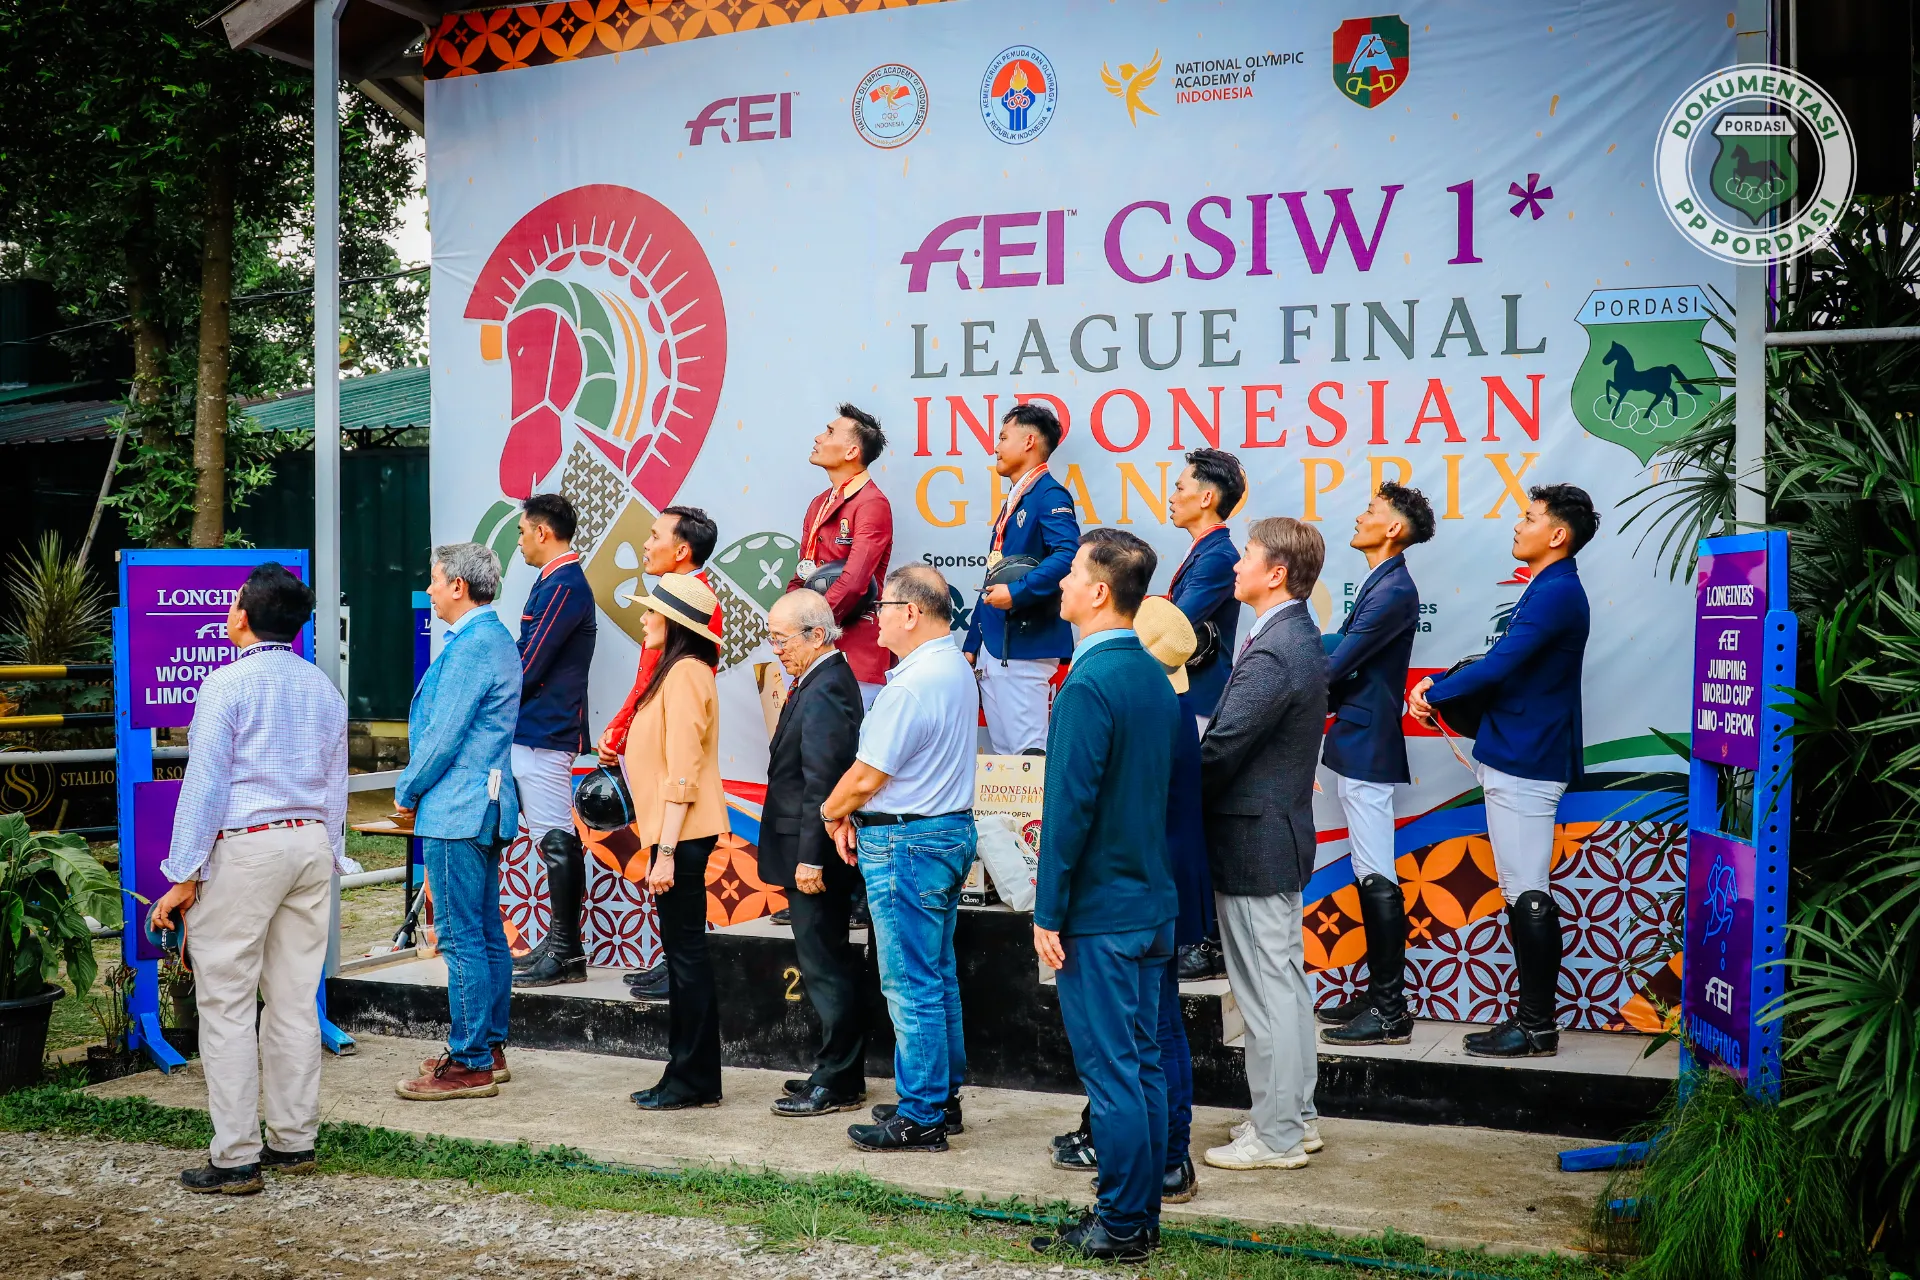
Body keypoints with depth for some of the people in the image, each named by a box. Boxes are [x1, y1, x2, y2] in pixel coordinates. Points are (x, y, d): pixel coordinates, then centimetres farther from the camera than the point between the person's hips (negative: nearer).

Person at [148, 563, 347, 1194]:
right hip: (311, 842, 7)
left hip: (243, 847, -6)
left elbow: (205, 785, -11)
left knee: (226, 1002, -1)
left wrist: (184, 877, -8)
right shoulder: (323, 688, 11)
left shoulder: (227, 684, -9)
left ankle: (236, 1160, 0)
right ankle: (293, 1142, 17)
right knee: (295, 999, 11)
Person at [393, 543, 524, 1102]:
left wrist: (406, 792, -4)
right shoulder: (497, 639, 15)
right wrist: (419, 790, 19)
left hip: (456, 810, -11)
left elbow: (443, 736, -18)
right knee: (487, 932, 14)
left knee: (462, 937, -6)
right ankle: (489, 1049, 22)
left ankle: (470, 1065, -2)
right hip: (487, 805, 11)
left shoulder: (471, 647, -17)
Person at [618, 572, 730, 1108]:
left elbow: (682, 772, -20)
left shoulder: (685, 673, -14)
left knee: (686, 955, -3)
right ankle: (688, 1076, 20)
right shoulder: (679, 670, 16)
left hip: (682, 837, -10)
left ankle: (692, 1080, 4)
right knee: (683, 954, 13)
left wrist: (665, 851, -21)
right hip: (676, 835, 10)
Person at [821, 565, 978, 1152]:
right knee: (938, 977, 17)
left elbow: (867, 776, -17)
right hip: (951, 831, 10)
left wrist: (831, 812, 3)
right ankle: (941, 1097, 26)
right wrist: (855, 813, 8)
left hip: (907, 845, -10)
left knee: (912, 986, -3)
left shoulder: (910, 687, -22)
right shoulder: (956, 669, 10)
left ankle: (920, 1118, 4)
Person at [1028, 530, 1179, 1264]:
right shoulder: (1155, 678, 9)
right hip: (1152, 902, 9)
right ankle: (1141, 1215, 23)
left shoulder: (1088, 685, -17)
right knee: (1142, 1064, 14)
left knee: (1110, 1071, -1)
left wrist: (1048, 913, -14)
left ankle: (1119, 1227, 8)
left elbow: (1070, 806, -19)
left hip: (1099, 908, -9)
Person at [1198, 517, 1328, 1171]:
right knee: (1286, 983, 18)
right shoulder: (1300, 637, 10)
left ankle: (1276, 1136, 11)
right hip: (1281, 832, 10)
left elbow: (1219, 752, -23)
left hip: (1253, 842, -10)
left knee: (1267, 993, 0)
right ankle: (1296, 1116, 30)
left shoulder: (1272, 656, -23)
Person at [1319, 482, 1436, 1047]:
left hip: (1368, 747, -10)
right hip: (1355, 743, 10)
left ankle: (1390, 1013, -1)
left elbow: (1336, 664, -18)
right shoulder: (1380, 585, 15)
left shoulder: (1395, 591, -16)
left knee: (1378, 880, -6)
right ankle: (1379, 995, 23)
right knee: (1370, 877, 15)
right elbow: (1342, 660, 16)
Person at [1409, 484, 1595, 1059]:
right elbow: (1504, 662, 19)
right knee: (1525, 894, 12)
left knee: (1527, 895, -5)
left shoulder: (1557, 593, -16)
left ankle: (1536, 1027, 0)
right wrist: (1440, 684, 6)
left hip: (1524, 764, -10)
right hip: (1516, 758, 10)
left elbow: (1497, 667, -21)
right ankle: (1534, 1018, 19)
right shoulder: (1548, 590, 16)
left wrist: (1435, 693, -7)